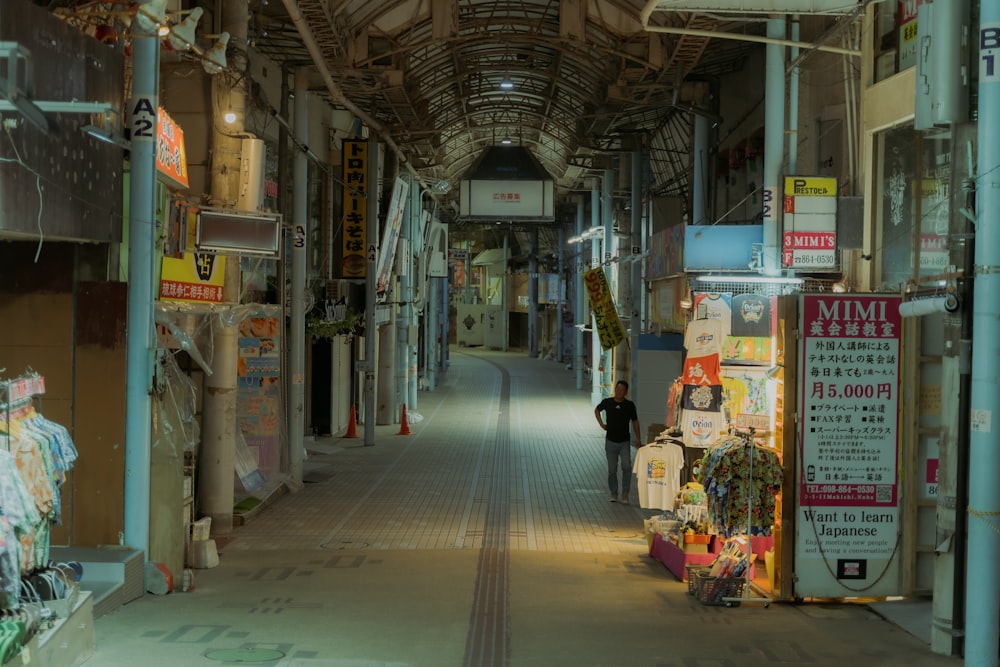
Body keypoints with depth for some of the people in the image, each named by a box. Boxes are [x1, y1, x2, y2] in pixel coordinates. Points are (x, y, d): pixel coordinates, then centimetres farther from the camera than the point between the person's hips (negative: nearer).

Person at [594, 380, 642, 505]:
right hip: (611, 441, 1)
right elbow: (597, 410, 18)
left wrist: (638, 439, 4)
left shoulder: (629, 405, -4)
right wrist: (601, 423, 5)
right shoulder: (607, 402, -3)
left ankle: (625, 493, -6)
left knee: (627, 467, -16)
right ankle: (614, 493, 20)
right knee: (612, 469, 6)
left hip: (624, 442, -1)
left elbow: (635, 422, 6)